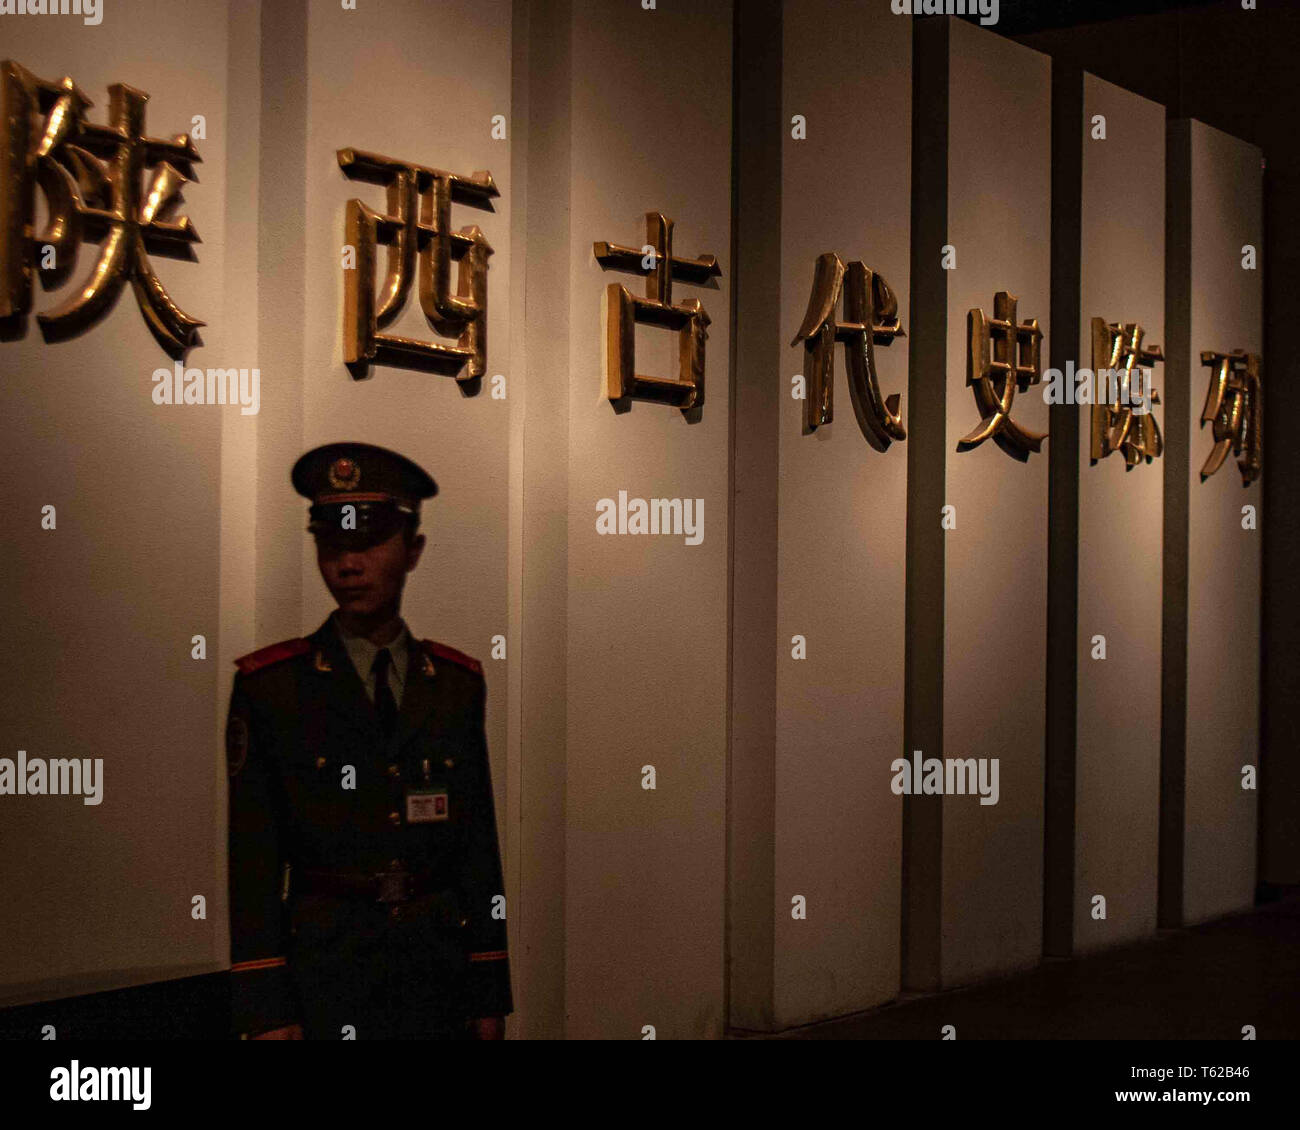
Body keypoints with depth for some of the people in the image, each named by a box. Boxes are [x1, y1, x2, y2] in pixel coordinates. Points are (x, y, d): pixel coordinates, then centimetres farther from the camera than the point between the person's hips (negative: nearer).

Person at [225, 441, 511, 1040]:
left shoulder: (457, 682, 7)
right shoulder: (268, 686, -2)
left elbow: (480, 845, 7)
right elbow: (253, 856, -5)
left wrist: (490, 995, 5)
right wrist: (267, 1015, -10)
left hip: (440, 970, 3)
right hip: (324, 978, -3)